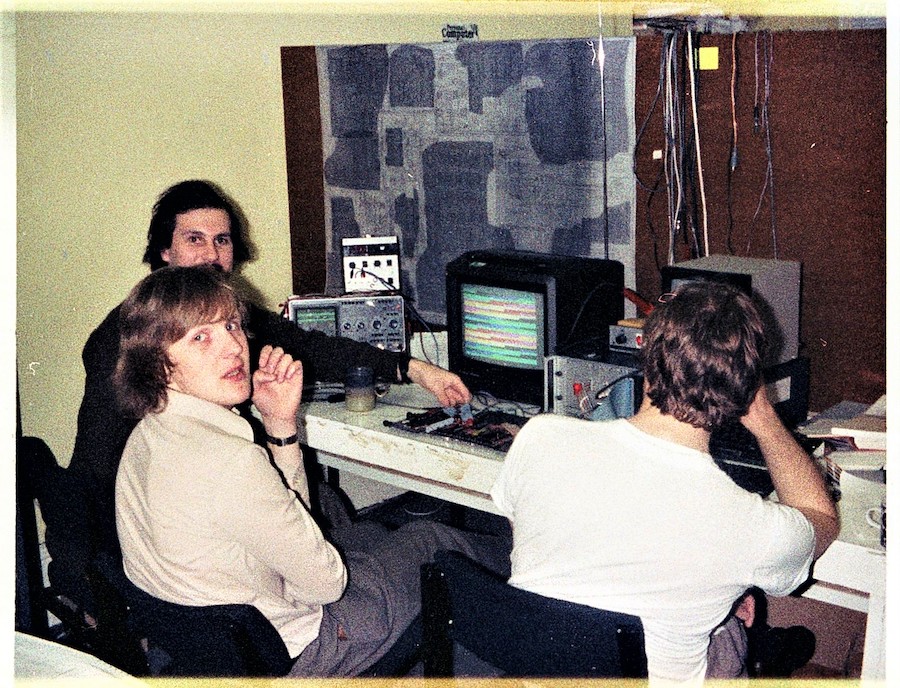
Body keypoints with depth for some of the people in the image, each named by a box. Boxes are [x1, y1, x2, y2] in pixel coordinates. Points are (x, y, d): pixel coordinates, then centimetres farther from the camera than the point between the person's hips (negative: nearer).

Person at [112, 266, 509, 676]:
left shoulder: (148, 435, -3)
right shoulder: (233, 462, -33)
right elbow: (324, 583, -19)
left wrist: (280, 424, -6)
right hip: (285, 656, -8)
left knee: (367, 533, 28)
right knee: (427, 540, 13)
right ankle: (499, 558, 47)